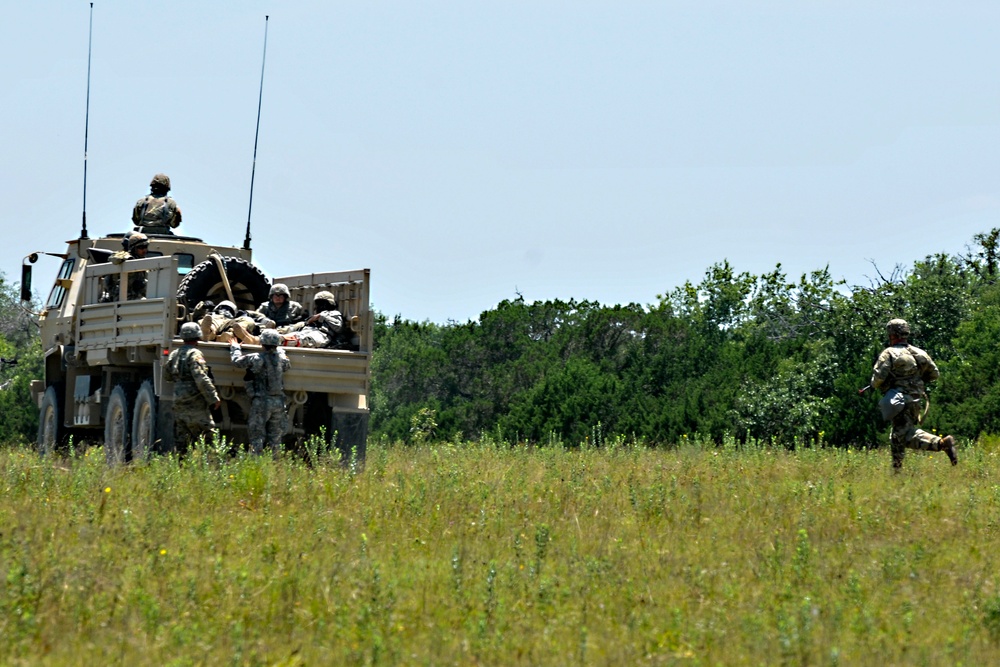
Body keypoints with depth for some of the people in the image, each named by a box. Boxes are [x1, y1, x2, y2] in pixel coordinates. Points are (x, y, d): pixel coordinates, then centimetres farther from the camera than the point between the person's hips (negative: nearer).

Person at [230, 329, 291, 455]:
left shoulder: (257, 359, -12)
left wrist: (235, 347, 18)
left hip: (262, 402, -4)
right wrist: (280, 350, 37)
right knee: (275, 436, 11)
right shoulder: (281, 358, 3)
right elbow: (288, 365, 27)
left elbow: (237, 361, 0)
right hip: (278, 402, 4)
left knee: (257, 435, 1)